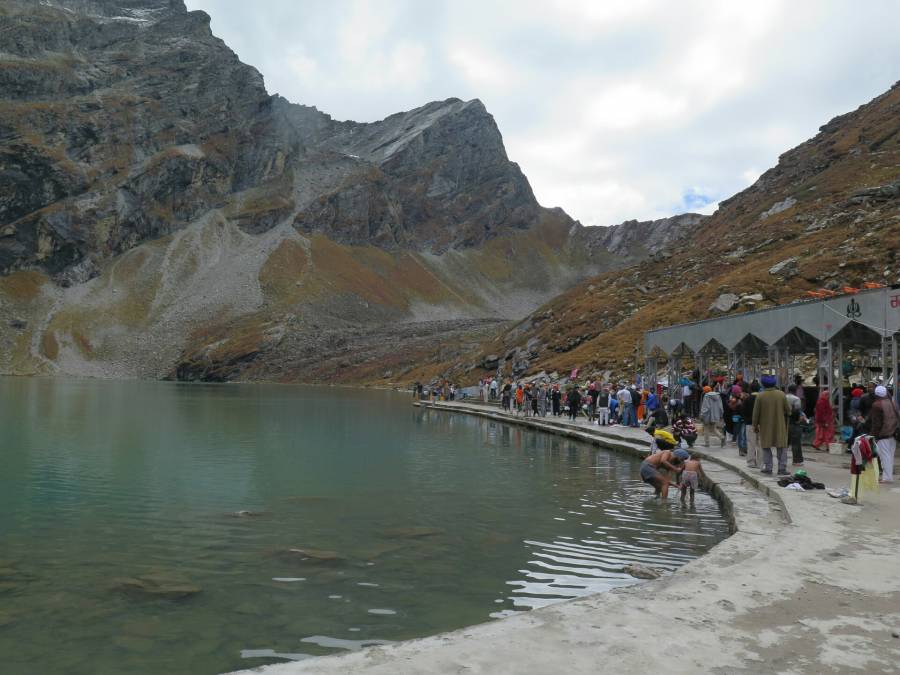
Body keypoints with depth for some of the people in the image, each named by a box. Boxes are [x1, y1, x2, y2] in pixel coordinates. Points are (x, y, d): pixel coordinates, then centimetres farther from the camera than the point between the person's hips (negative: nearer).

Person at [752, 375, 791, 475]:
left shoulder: (760, 396, -9)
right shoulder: (781, 394, -5)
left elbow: (756, 413, -5)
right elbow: (788, 410, 0)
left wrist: (755, 425, 5)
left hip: (765, 426, -1)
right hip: (780, 426, 1)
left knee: (766, 446, 11)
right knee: (782, 447, 8)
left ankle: (768, 467, 11)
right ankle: (782, 468, 6)